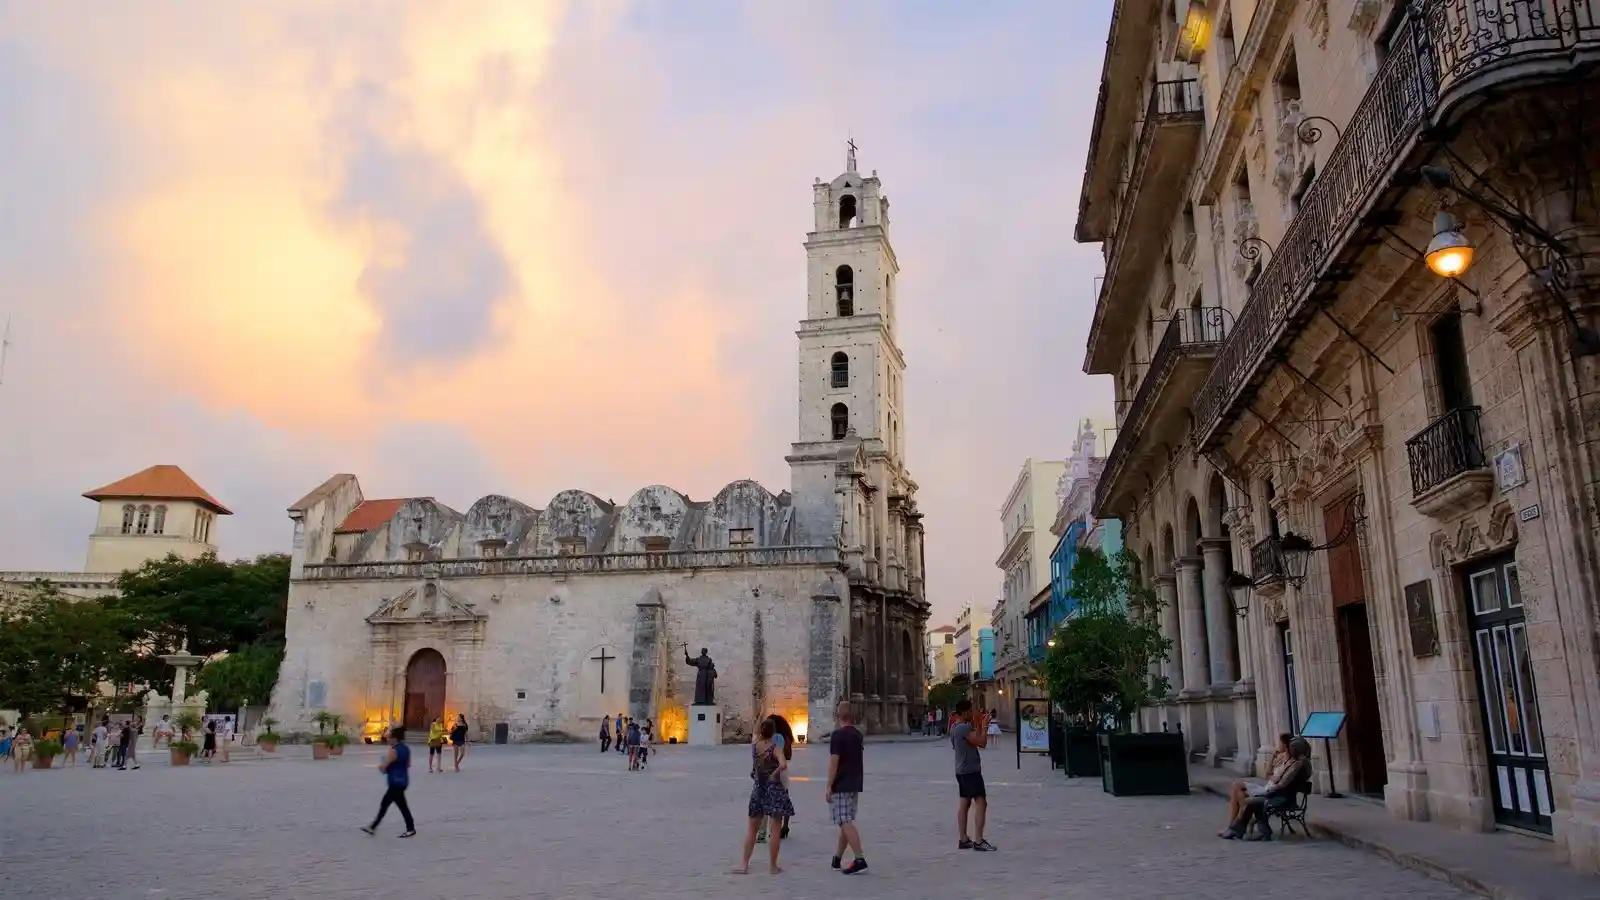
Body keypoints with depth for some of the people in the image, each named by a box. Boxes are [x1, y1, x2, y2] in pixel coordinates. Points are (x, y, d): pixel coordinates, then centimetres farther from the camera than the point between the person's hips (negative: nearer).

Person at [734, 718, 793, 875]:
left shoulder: (754, 745, -2)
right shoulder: (775, 748, -15)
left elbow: (757, 735, 22)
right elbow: (783, 764, -33)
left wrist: (762, 721, 22)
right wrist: (775, 773, -17)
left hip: (758, 789, 4)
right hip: (774, 789, -4)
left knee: (752, 828, 14)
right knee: (776, 828, 5)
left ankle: (744, 863, 12)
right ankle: (772, 865, 7)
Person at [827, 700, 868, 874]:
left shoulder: (838, 735, -13)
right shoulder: (858, 735, 11)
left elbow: (834, 762, -17)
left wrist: (829, 787, -15)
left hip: (841, 786, -8)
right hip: (855, 785, 8)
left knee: (846, 823, -10)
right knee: (846, 822, 14)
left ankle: (860, 860, -17)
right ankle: (837, 858, 24)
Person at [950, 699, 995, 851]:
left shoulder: (956, 726, 12)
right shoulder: (964, 728, -19)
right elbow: (982, 743, -22)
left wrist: (978, 726, 13)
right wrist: (984, 726, -10)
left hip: (962, 770, 10)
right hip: (970, 770, -10)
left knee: (964, 803, 10)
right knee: (981, 802, -10)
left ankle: (964, 840, 13)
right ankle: (978, 841, -13)